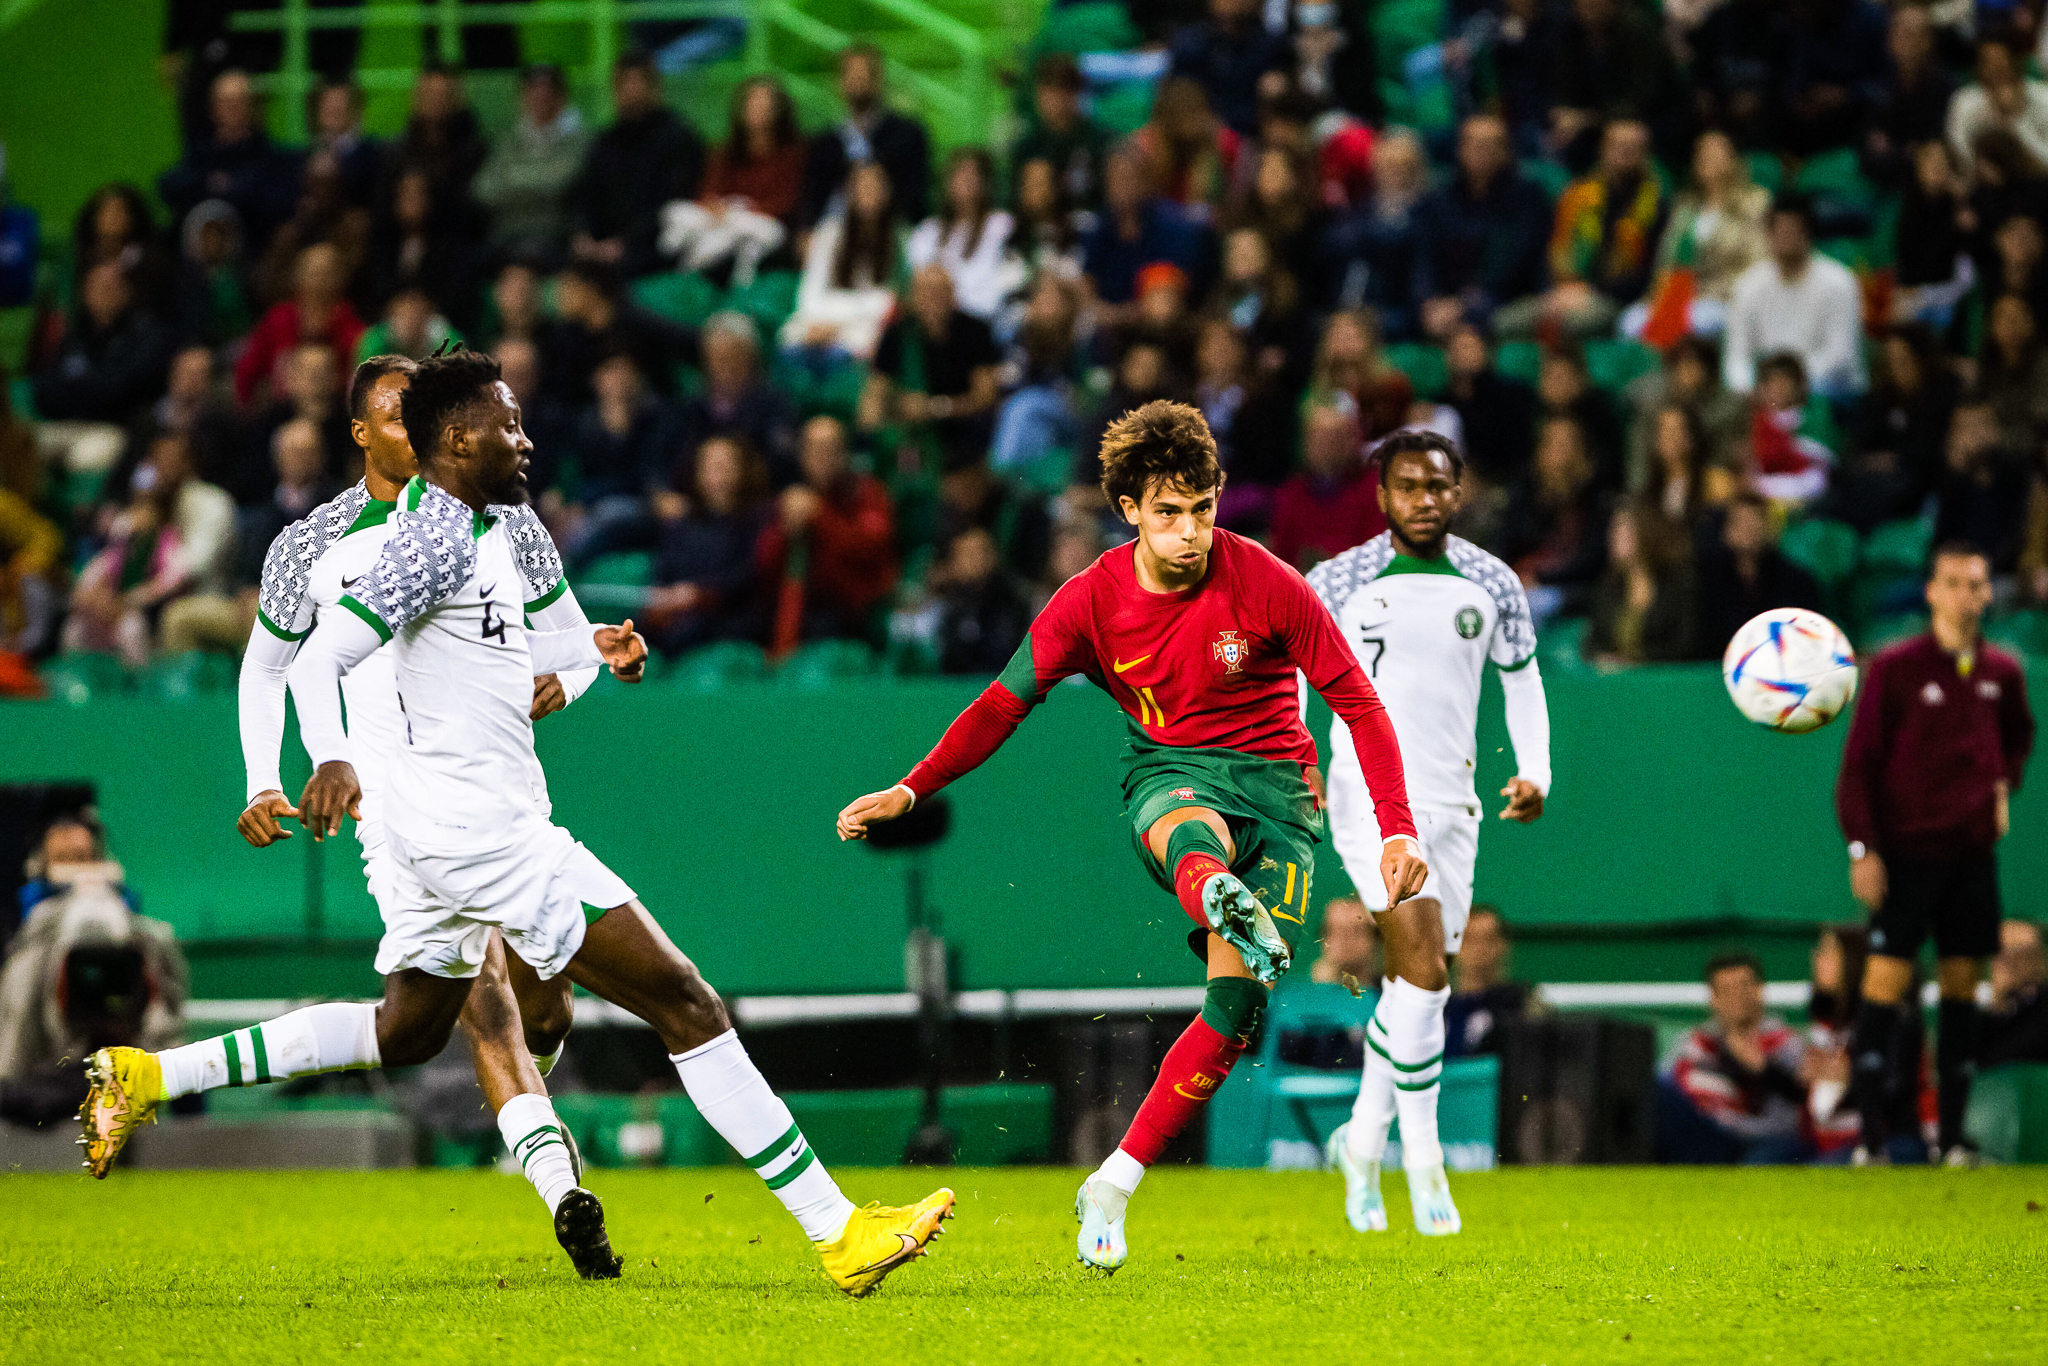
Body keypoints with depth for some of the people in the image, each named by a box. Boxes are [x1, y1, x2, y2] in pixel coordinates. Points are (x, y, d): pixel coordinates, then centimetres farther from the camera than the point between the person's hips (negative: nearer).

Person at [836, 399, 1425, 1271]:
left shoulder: (1265, 584, -11)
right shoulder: (1093, 601, -5)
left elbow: (1357, 702, -5)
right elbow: (1005, 704, 3)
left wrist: (1398, 831, -12)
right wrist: (910, 791, -8)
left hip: (1277, 783, 0)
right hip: (1170, 772, 0)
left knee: (1237, 1008, -14)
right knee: (1190, 835, -41)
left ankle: (1112, 1188, -6)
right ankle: (1227, 904, -78)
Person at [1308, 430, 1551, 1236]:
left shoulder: (1491, 585, 7)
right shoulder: (1340, 583, -2)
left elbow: (1521, 678, 18)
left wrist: (1534, 770, 5)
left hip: (1452, 802, 4)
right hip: (1371, 795, -4)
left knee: (1418, 986, 8)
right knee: (1424, 963, -20)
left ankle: (1363, 1140, 27)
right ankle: (1424, 1160, -15)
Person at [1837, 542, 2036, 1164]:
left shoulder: (2002, 672, 7)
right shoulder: (1894, 669, -6)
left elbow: (2018, 734, 28)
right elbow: (1859, 763, -5)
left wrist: (2004, 784, 10)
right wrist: (1862, 847, -11)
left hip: (1972, 851, 4)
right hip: (1906, 851, -4)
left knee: (1962, 986, 4)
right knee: (1886, 983, -9)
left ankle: (1952, 1137, 8)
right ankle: (1871, 1137, -11)